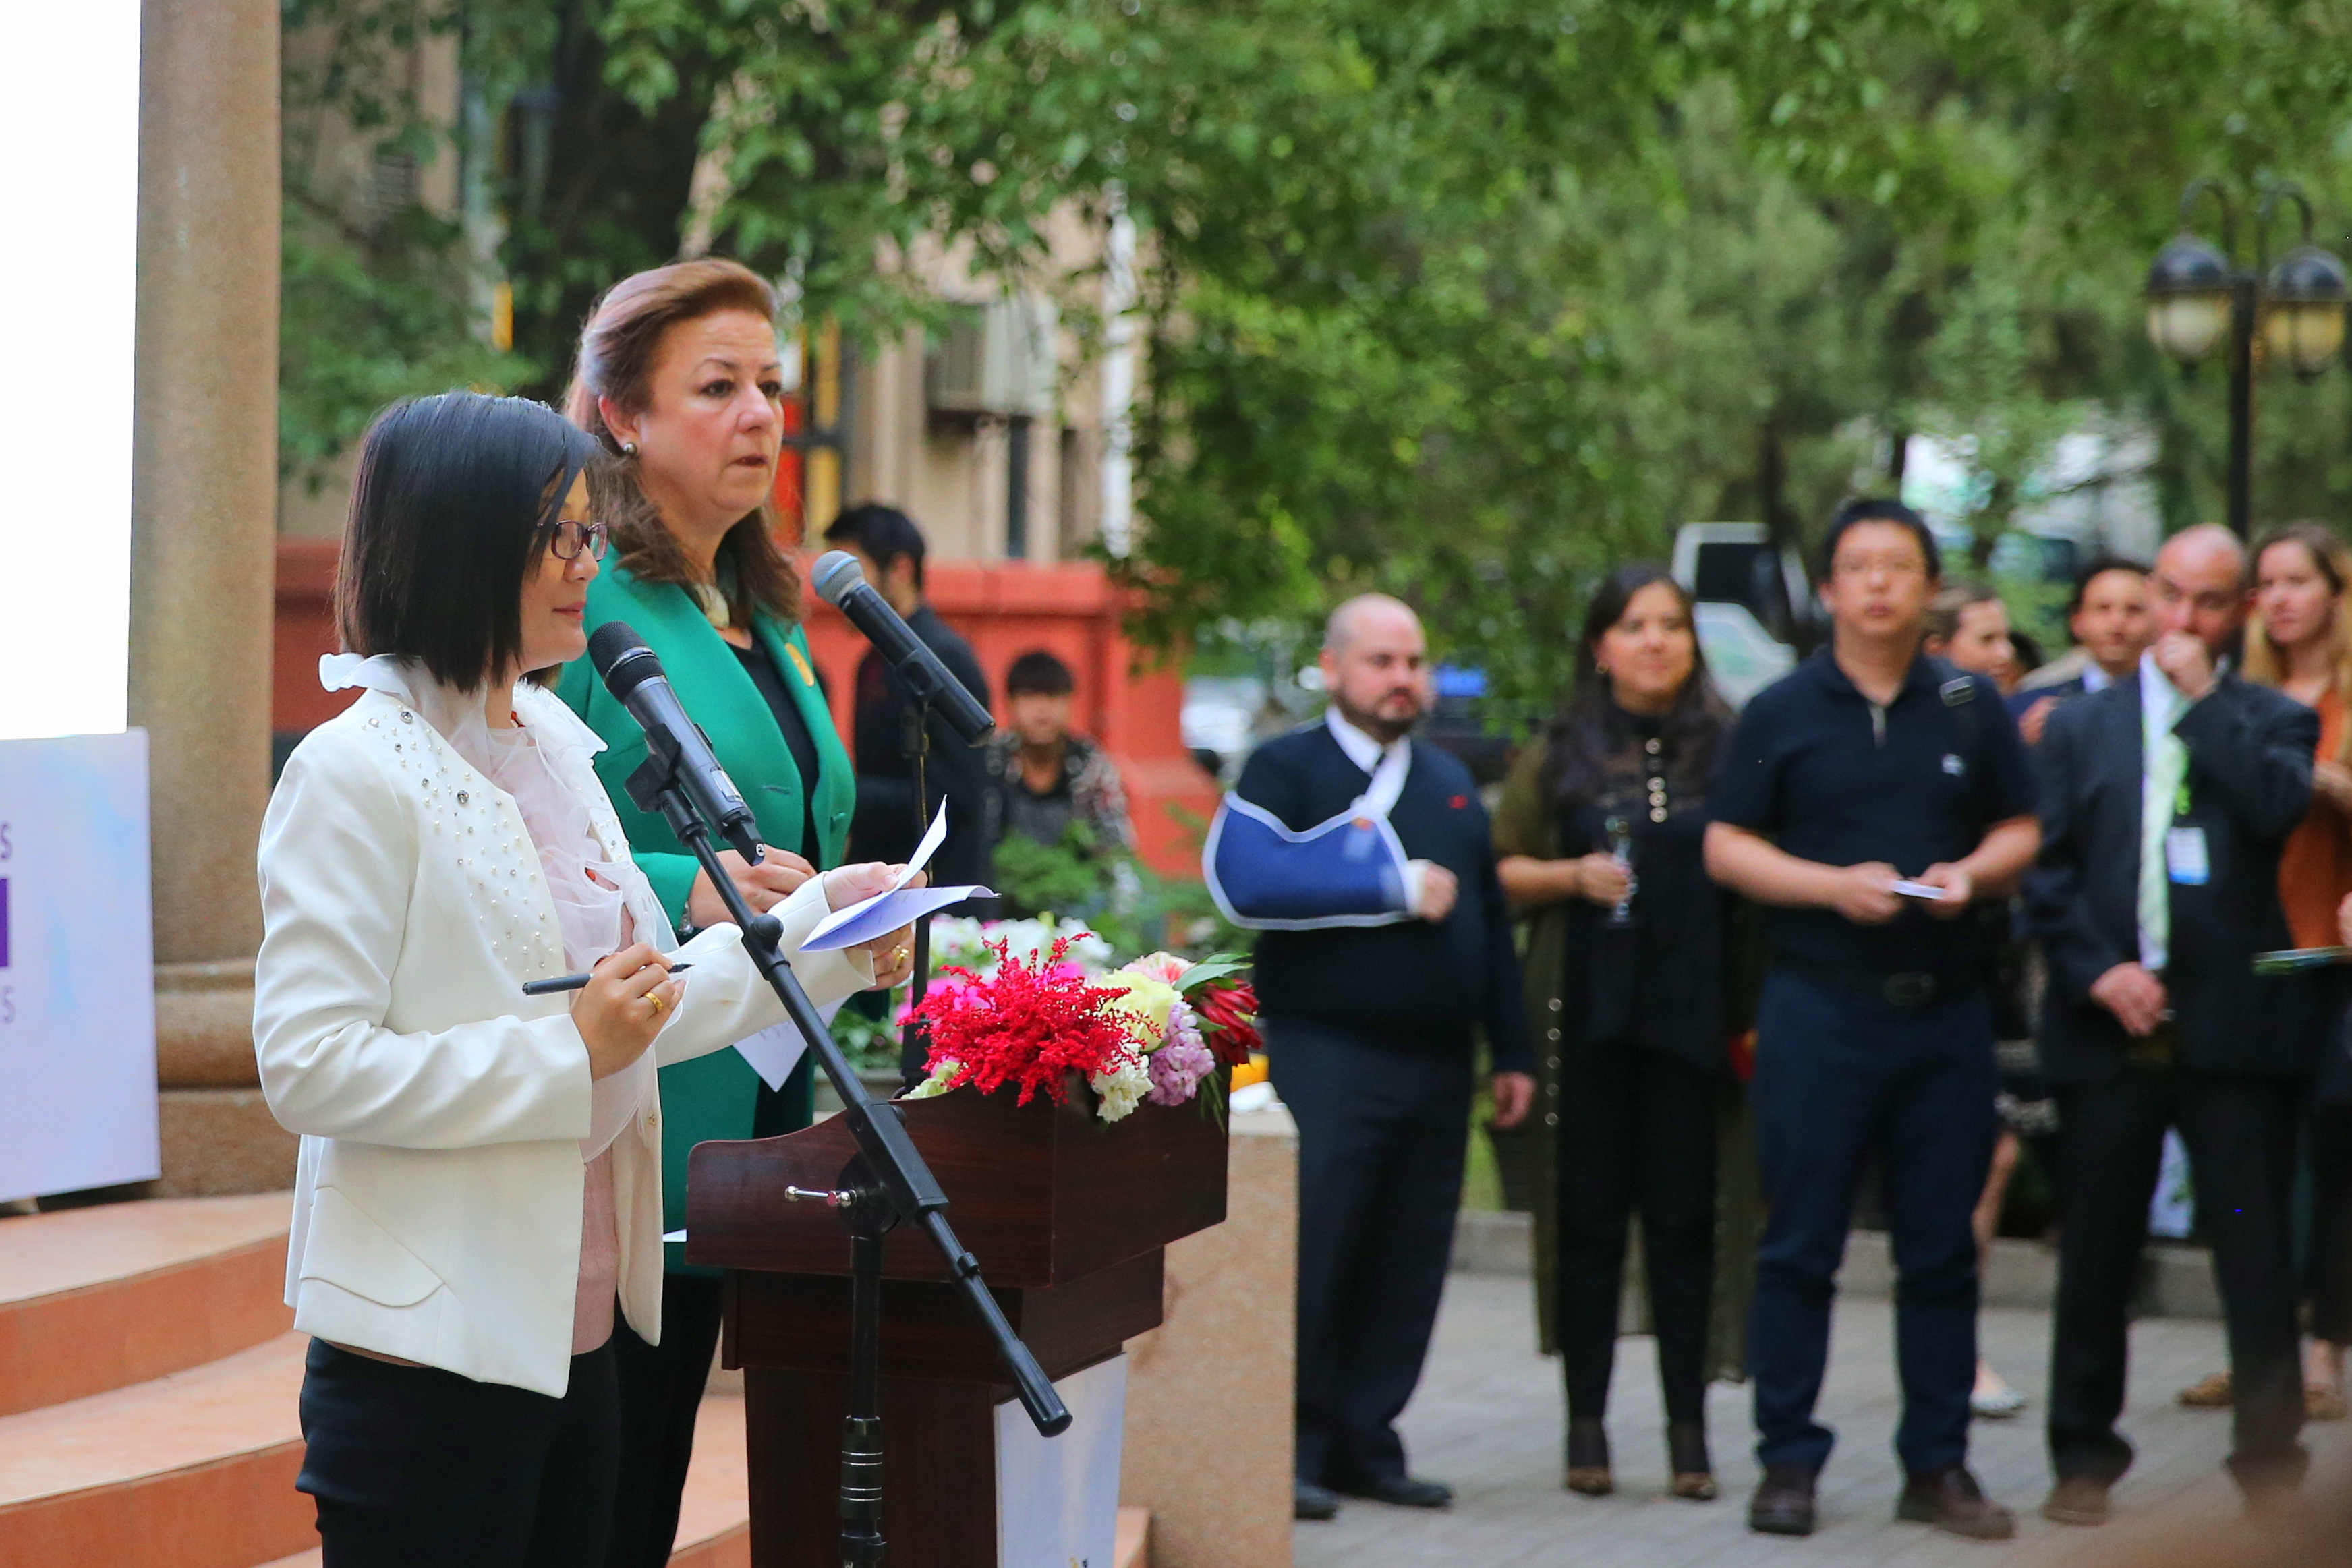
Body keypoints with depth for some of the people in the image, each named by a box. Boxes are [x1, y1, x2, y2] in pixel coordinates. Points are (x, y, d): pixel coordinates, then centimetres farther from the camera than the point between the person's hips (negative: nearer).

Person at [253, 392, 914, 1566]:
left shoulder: (553, 740, 13)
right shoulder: (356, 774, -13)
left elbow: (639, 1010, 19)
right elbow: (308, 1068, -20)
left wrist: (821, 928, 10)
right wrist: (569, 1050, -21)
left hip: (575, 1338, 8)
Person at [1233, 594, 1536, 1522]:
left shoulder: (1452, 784, 20)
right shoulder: (1284, 769, 2)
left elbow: (1490, 917, 19)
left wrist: (1511, 1050, 14)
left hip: (1437, 1063, 5)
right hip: (1326, 1055, -5)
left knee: (1408, 1265, 4)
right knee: (1312, 1257, -7)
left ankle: (1365, 1440, 12)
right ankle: (1294, 1447, -1)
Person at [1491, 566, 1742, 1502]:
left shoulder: (1729, 750, 6)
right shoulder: (1558, 756, 8)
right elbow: (1501, 871, 11)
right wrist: (1574, 877, -10)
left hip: (1692, 1014, 0)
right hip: (1586, 1015, 1)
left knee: (1683, 1217, 1)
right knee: (1588, 1219, 3)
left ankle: (1688, 1428, 6)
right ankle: (1586, 1425, 9)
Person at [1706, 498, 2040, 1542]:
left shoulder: (1973, 710, 11)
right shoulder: (1781, 713, 4)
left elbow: (2020, 832, 14)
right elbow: (1725, 847, 1)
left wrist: (1972, 874, -8)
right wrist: (1833, 884, -13)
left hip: (1946, 1013, 2)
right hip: (1818, 1010, -2)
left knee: (1941, 1251, 5)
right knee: (1798, 1248, -1)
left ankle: (1937, 1465, 12)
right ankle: (1788, 1462, 6)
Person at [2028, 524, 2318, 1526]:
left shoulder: (2274, 721, 9)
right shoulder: (2082, 728, 13)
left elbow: (2282, 807, -13)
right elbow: (2047, 868, 6)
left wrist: (2206, 698, -7)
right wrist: (2096, 972, -7)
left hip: (2235, 1028, -2)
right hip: (2110, 1027, 2)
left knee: (2257, 1254, -2)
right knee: (2095, 1257, 6)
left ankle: (2271, 1461, 4)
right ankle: (2083, 1459, 16)